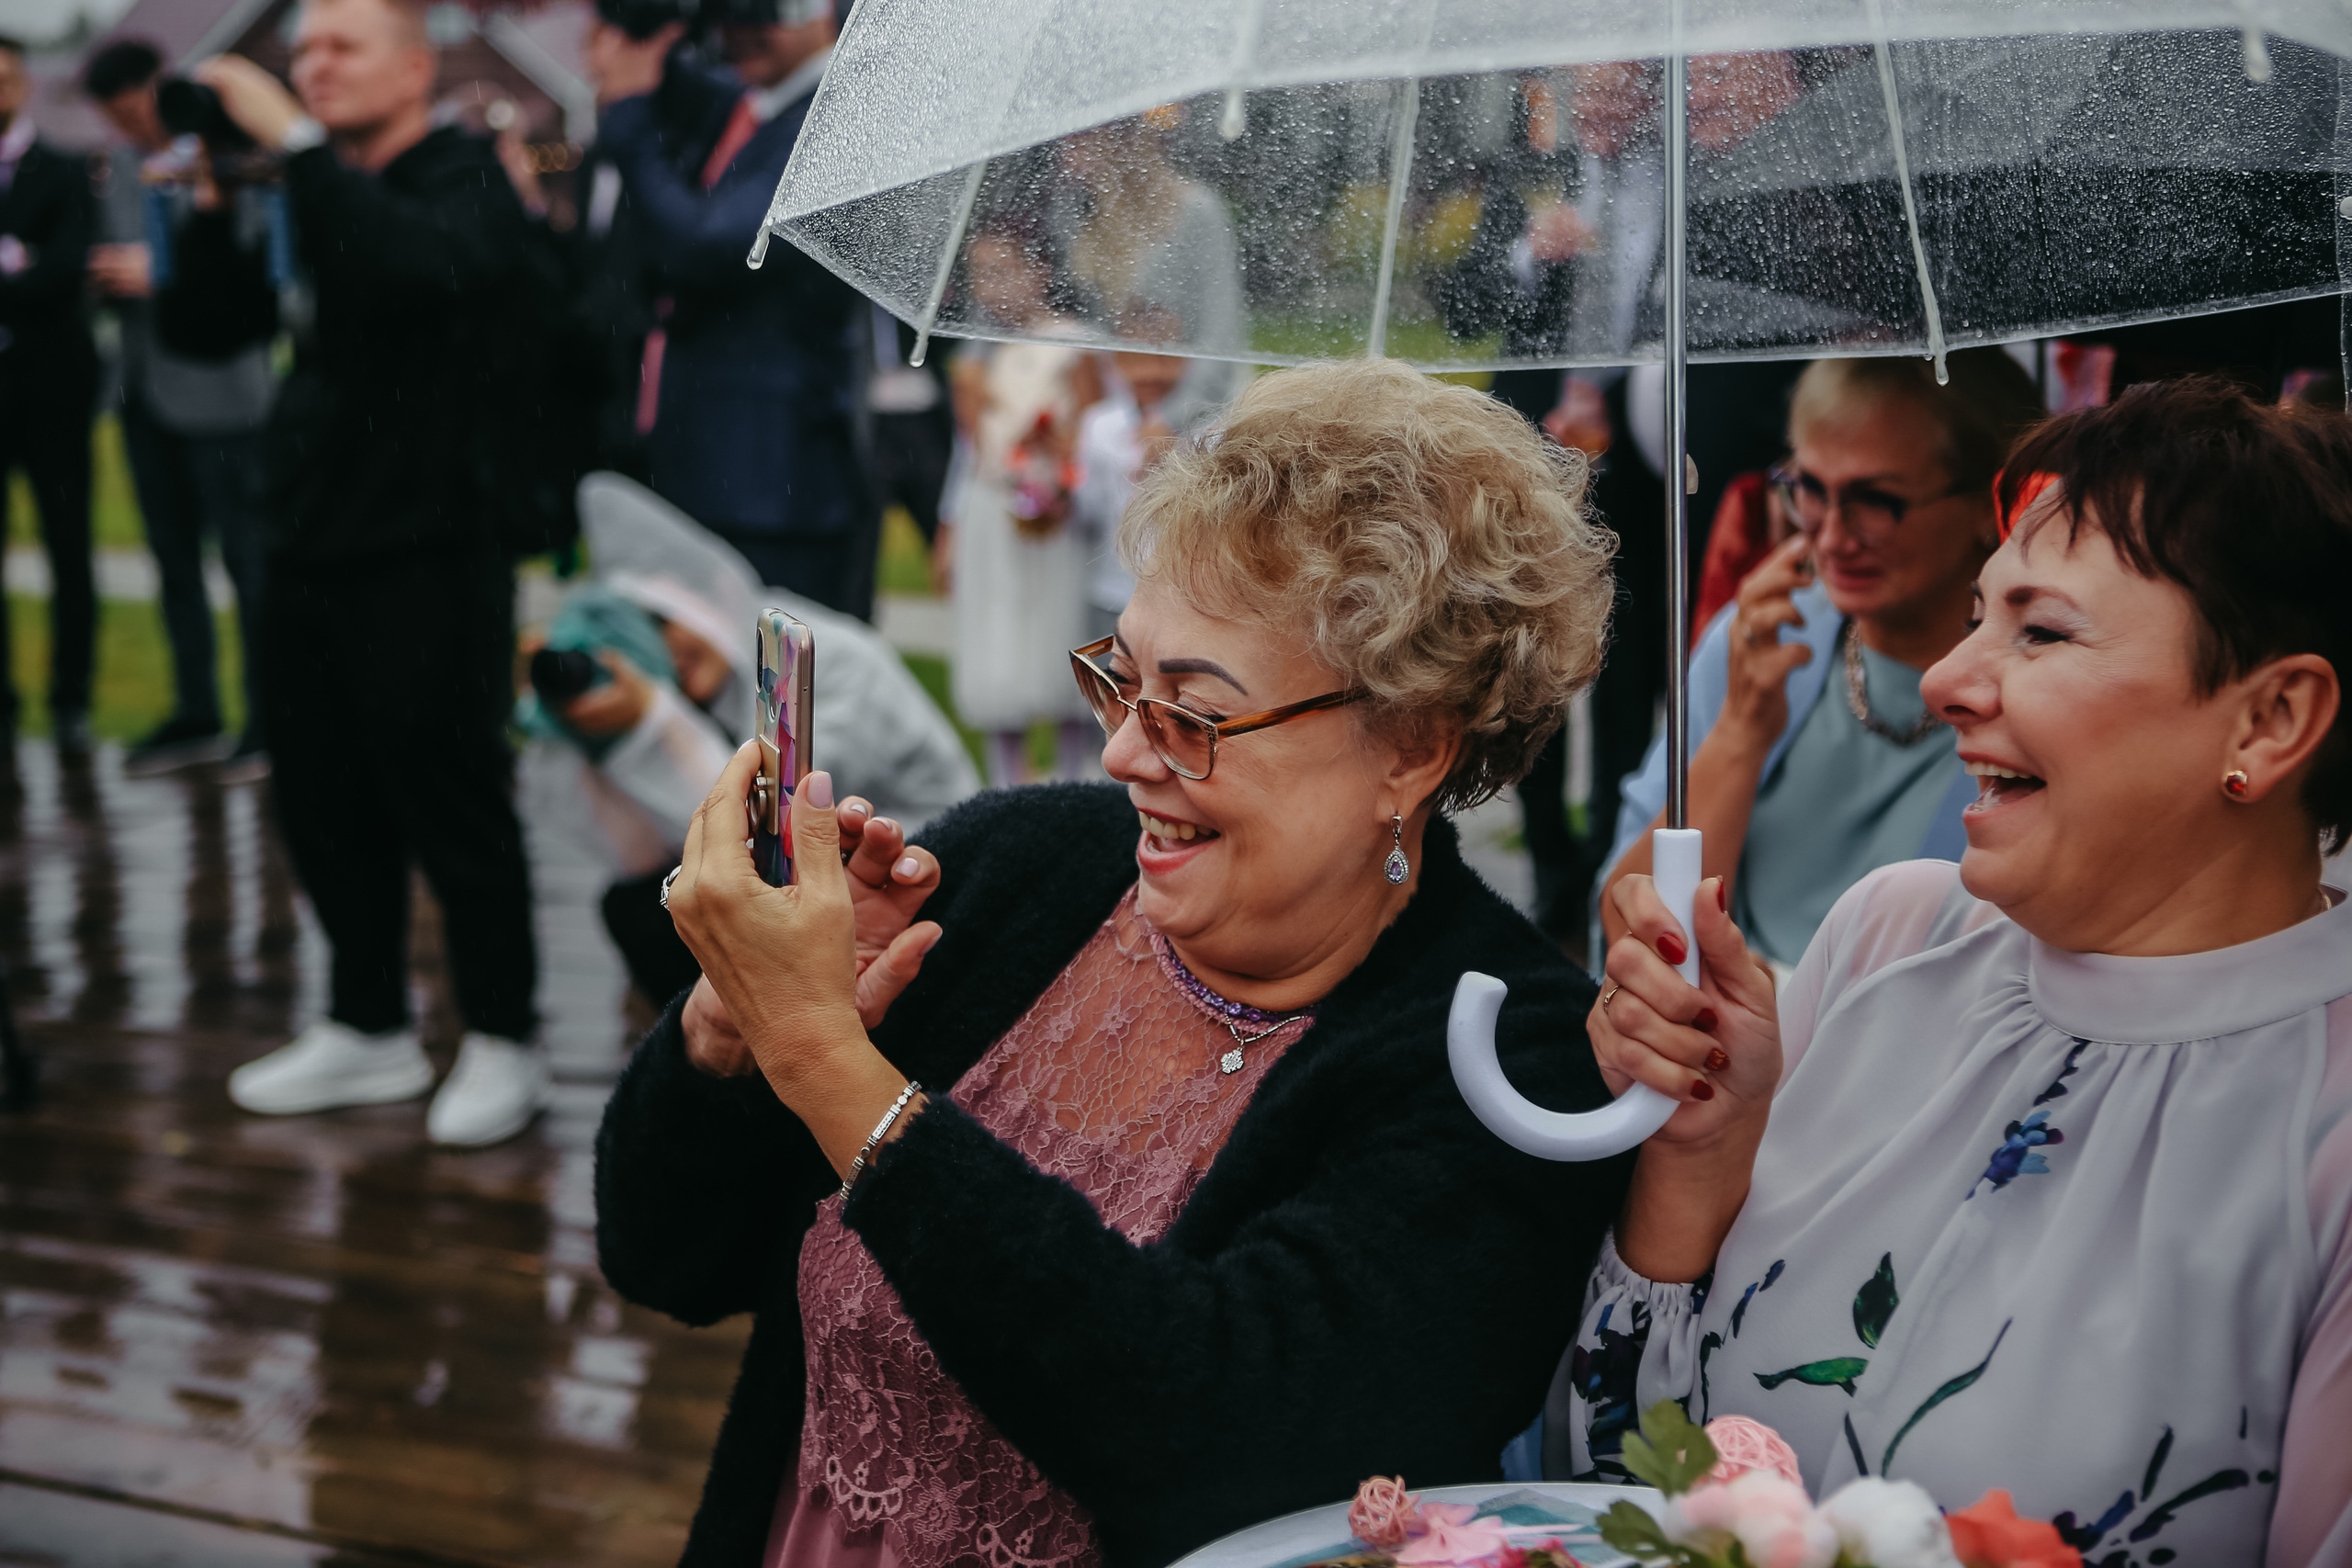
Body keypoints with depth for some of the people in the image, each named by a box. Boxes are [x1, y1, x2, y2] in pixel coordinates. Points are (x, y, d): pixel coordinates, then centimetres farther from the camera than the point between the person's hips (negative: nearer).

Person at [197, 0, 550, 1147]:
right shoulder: (310, 195, 16)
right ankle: (369, 1030, 27)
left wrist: (293, 142, -31)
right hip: (312, 550, 8)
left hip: (427, 557, -7)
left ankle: (502, 1043, 13)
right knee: (323, 804, 12)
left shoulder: (463, 181, -7)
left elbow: (419, 264, -32)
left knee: (451, 804, -1)